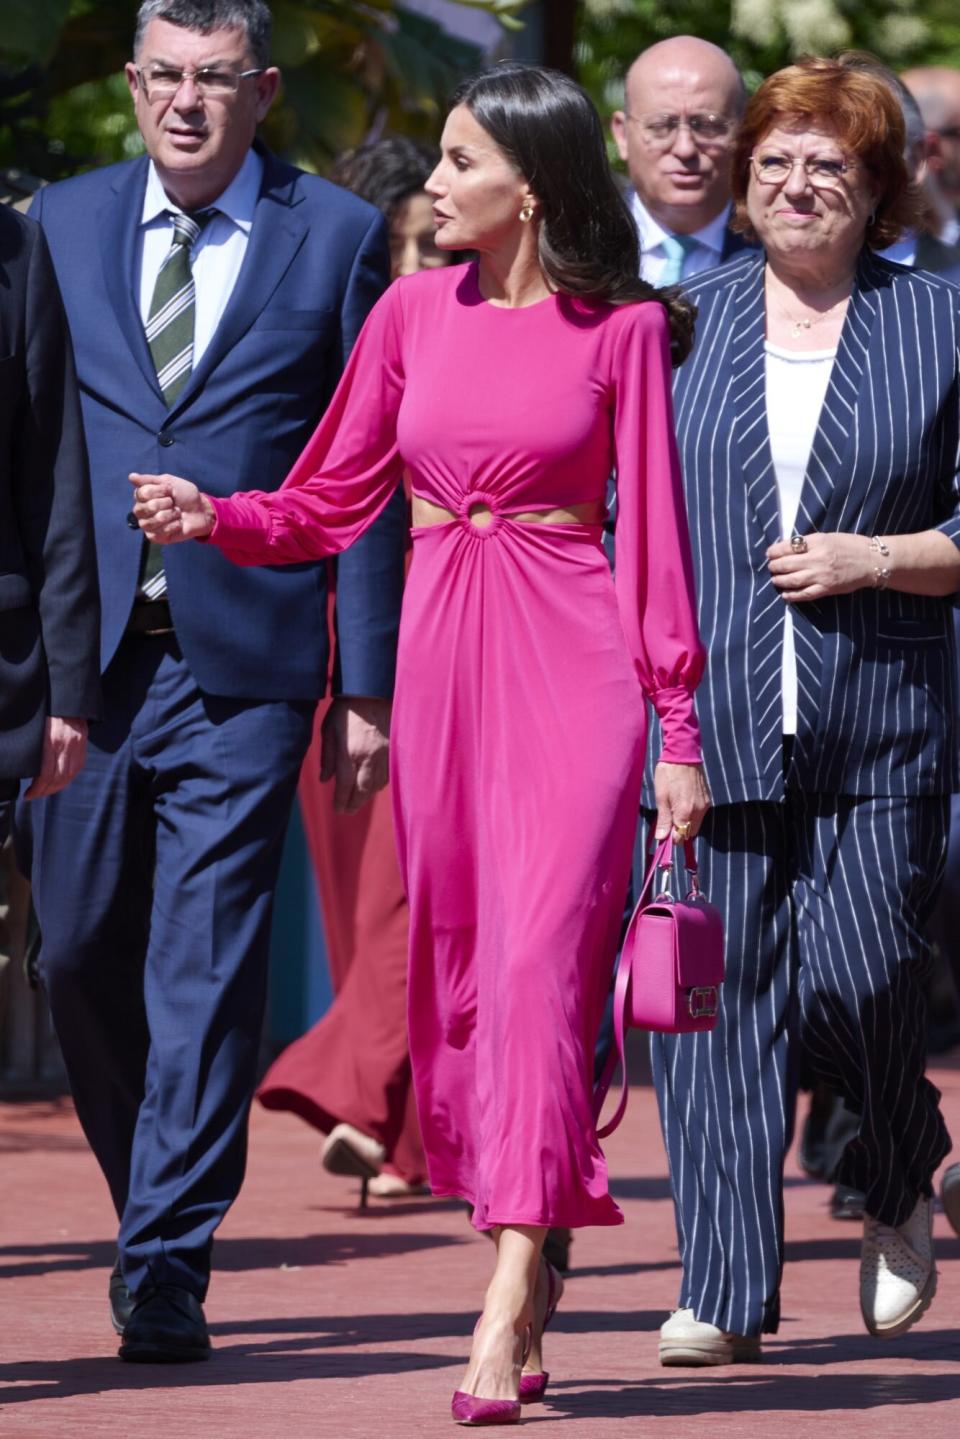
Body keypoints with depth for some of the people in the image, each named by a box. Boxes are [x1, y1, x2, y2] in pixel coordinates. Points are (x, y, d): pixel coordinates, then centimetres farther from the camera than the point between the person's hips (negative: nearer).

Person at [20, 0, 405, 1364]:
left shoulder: (337, 238, 3)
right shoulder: (61, 224, 10)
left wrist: (368, 684, -3)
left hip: (243, 662, -3)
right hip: (85, 652, 3)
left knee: (206, 974, -6)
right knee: (80, 955, 7)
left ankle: (167, 1265, -4)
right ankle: (155, 1204, 28)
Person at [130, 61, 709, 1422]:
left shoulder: (622, 328, -2)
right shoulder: (415, 312, 8)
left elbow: (655, 529, 0)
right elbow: (333, 499, 12)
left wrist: (679, 726, -1)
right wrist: (213, 514, -6)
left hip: (574, 657, -4)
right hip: (441, 648, 5)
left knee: (542, 951, -14)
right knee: (457, 960, 8)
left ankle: (508, 1304, -19)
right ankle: (531, 1249, 23)